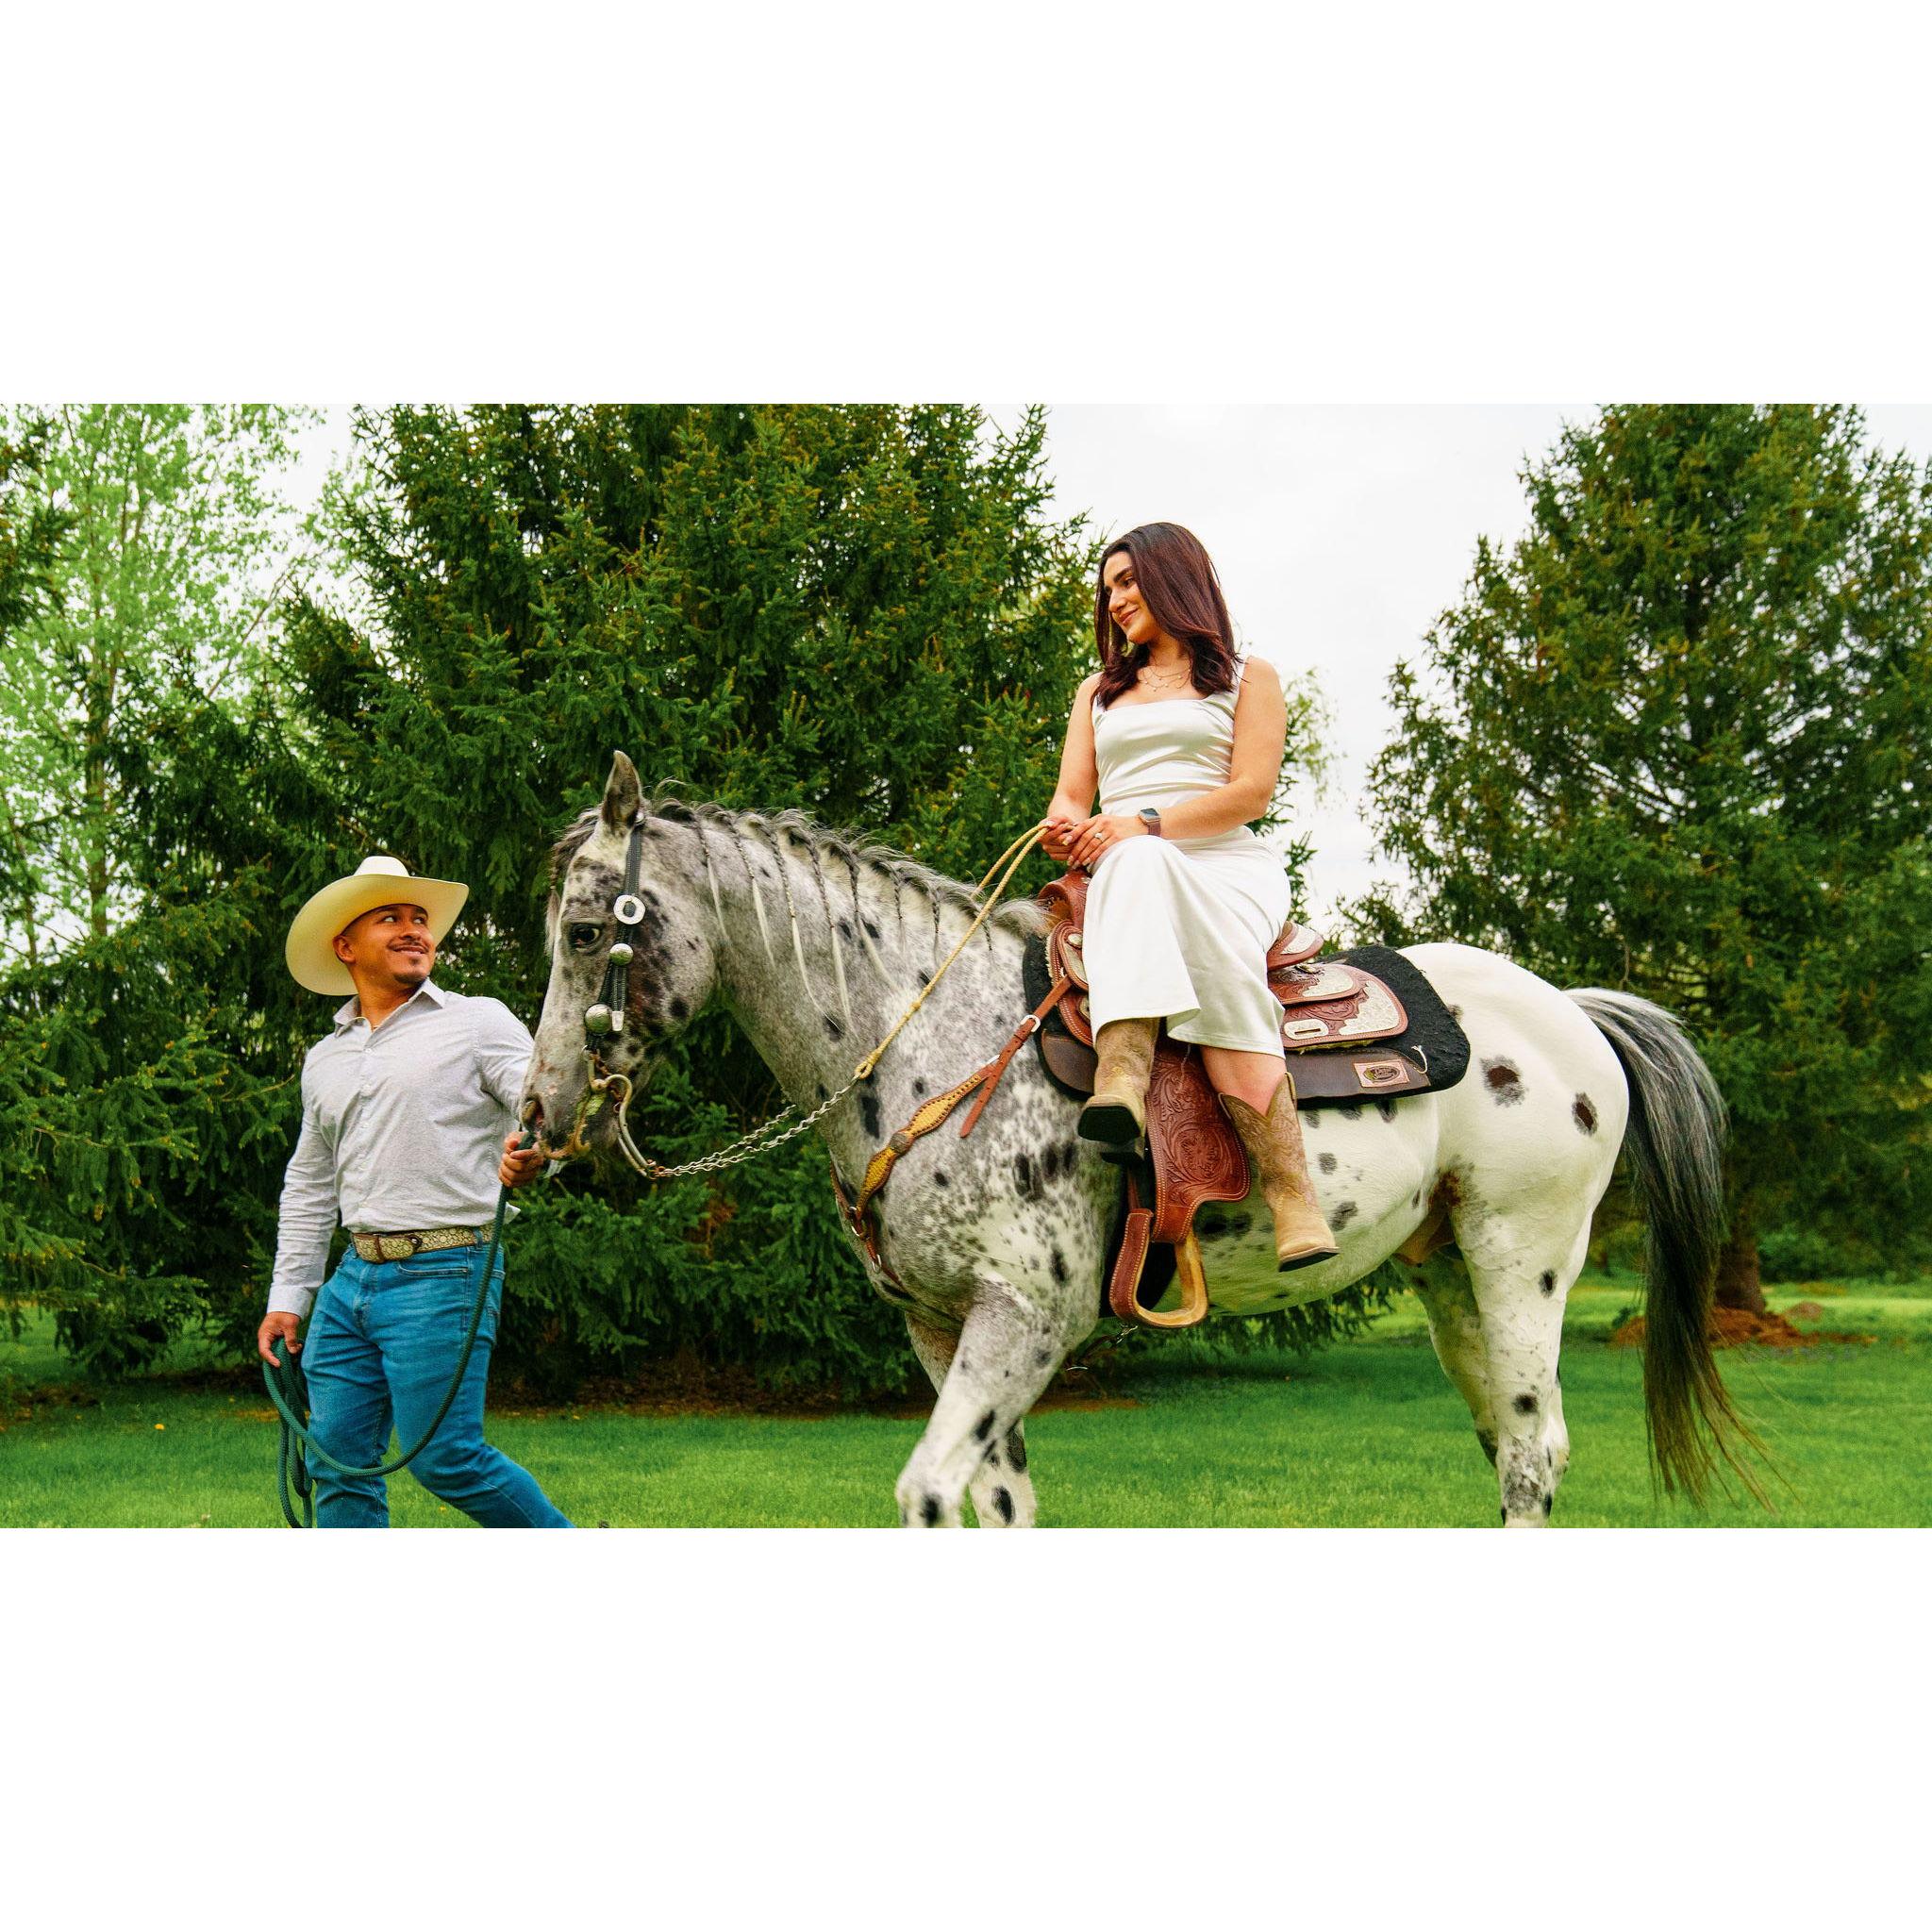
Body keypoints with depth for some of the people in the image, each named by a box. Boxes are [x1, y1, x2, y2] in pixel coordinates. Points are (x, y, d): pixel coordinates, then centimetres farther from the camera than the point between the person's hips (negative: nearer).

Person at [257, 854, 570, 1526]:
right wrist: (286, 1298, 21)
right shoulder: (324, 1060, 18)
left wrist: (535, 1152, -35)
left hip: (444, 1275, -6)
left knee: (446, 1459, -8)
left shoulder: (479, 1023, 1)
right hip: (354, 1276, 6)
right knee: (338, 1458, 4)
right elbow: (307, 1190, 26)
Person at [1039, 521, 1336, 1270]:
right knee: (1139, 865, -40)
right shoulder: (1100, 691, 29)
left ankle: (1290, 1191, -49)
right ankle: (1122, 1075, -63)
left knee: (1217, 966, -39)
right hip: (1123, 872, 2)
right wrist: (1069, 826, -8)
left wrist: (1147, 823, -15)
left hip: (1227, 869, -2)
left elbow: (1251, 792, 0)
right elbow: (1072, 795, 18)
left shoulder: (1246, 676, 15)